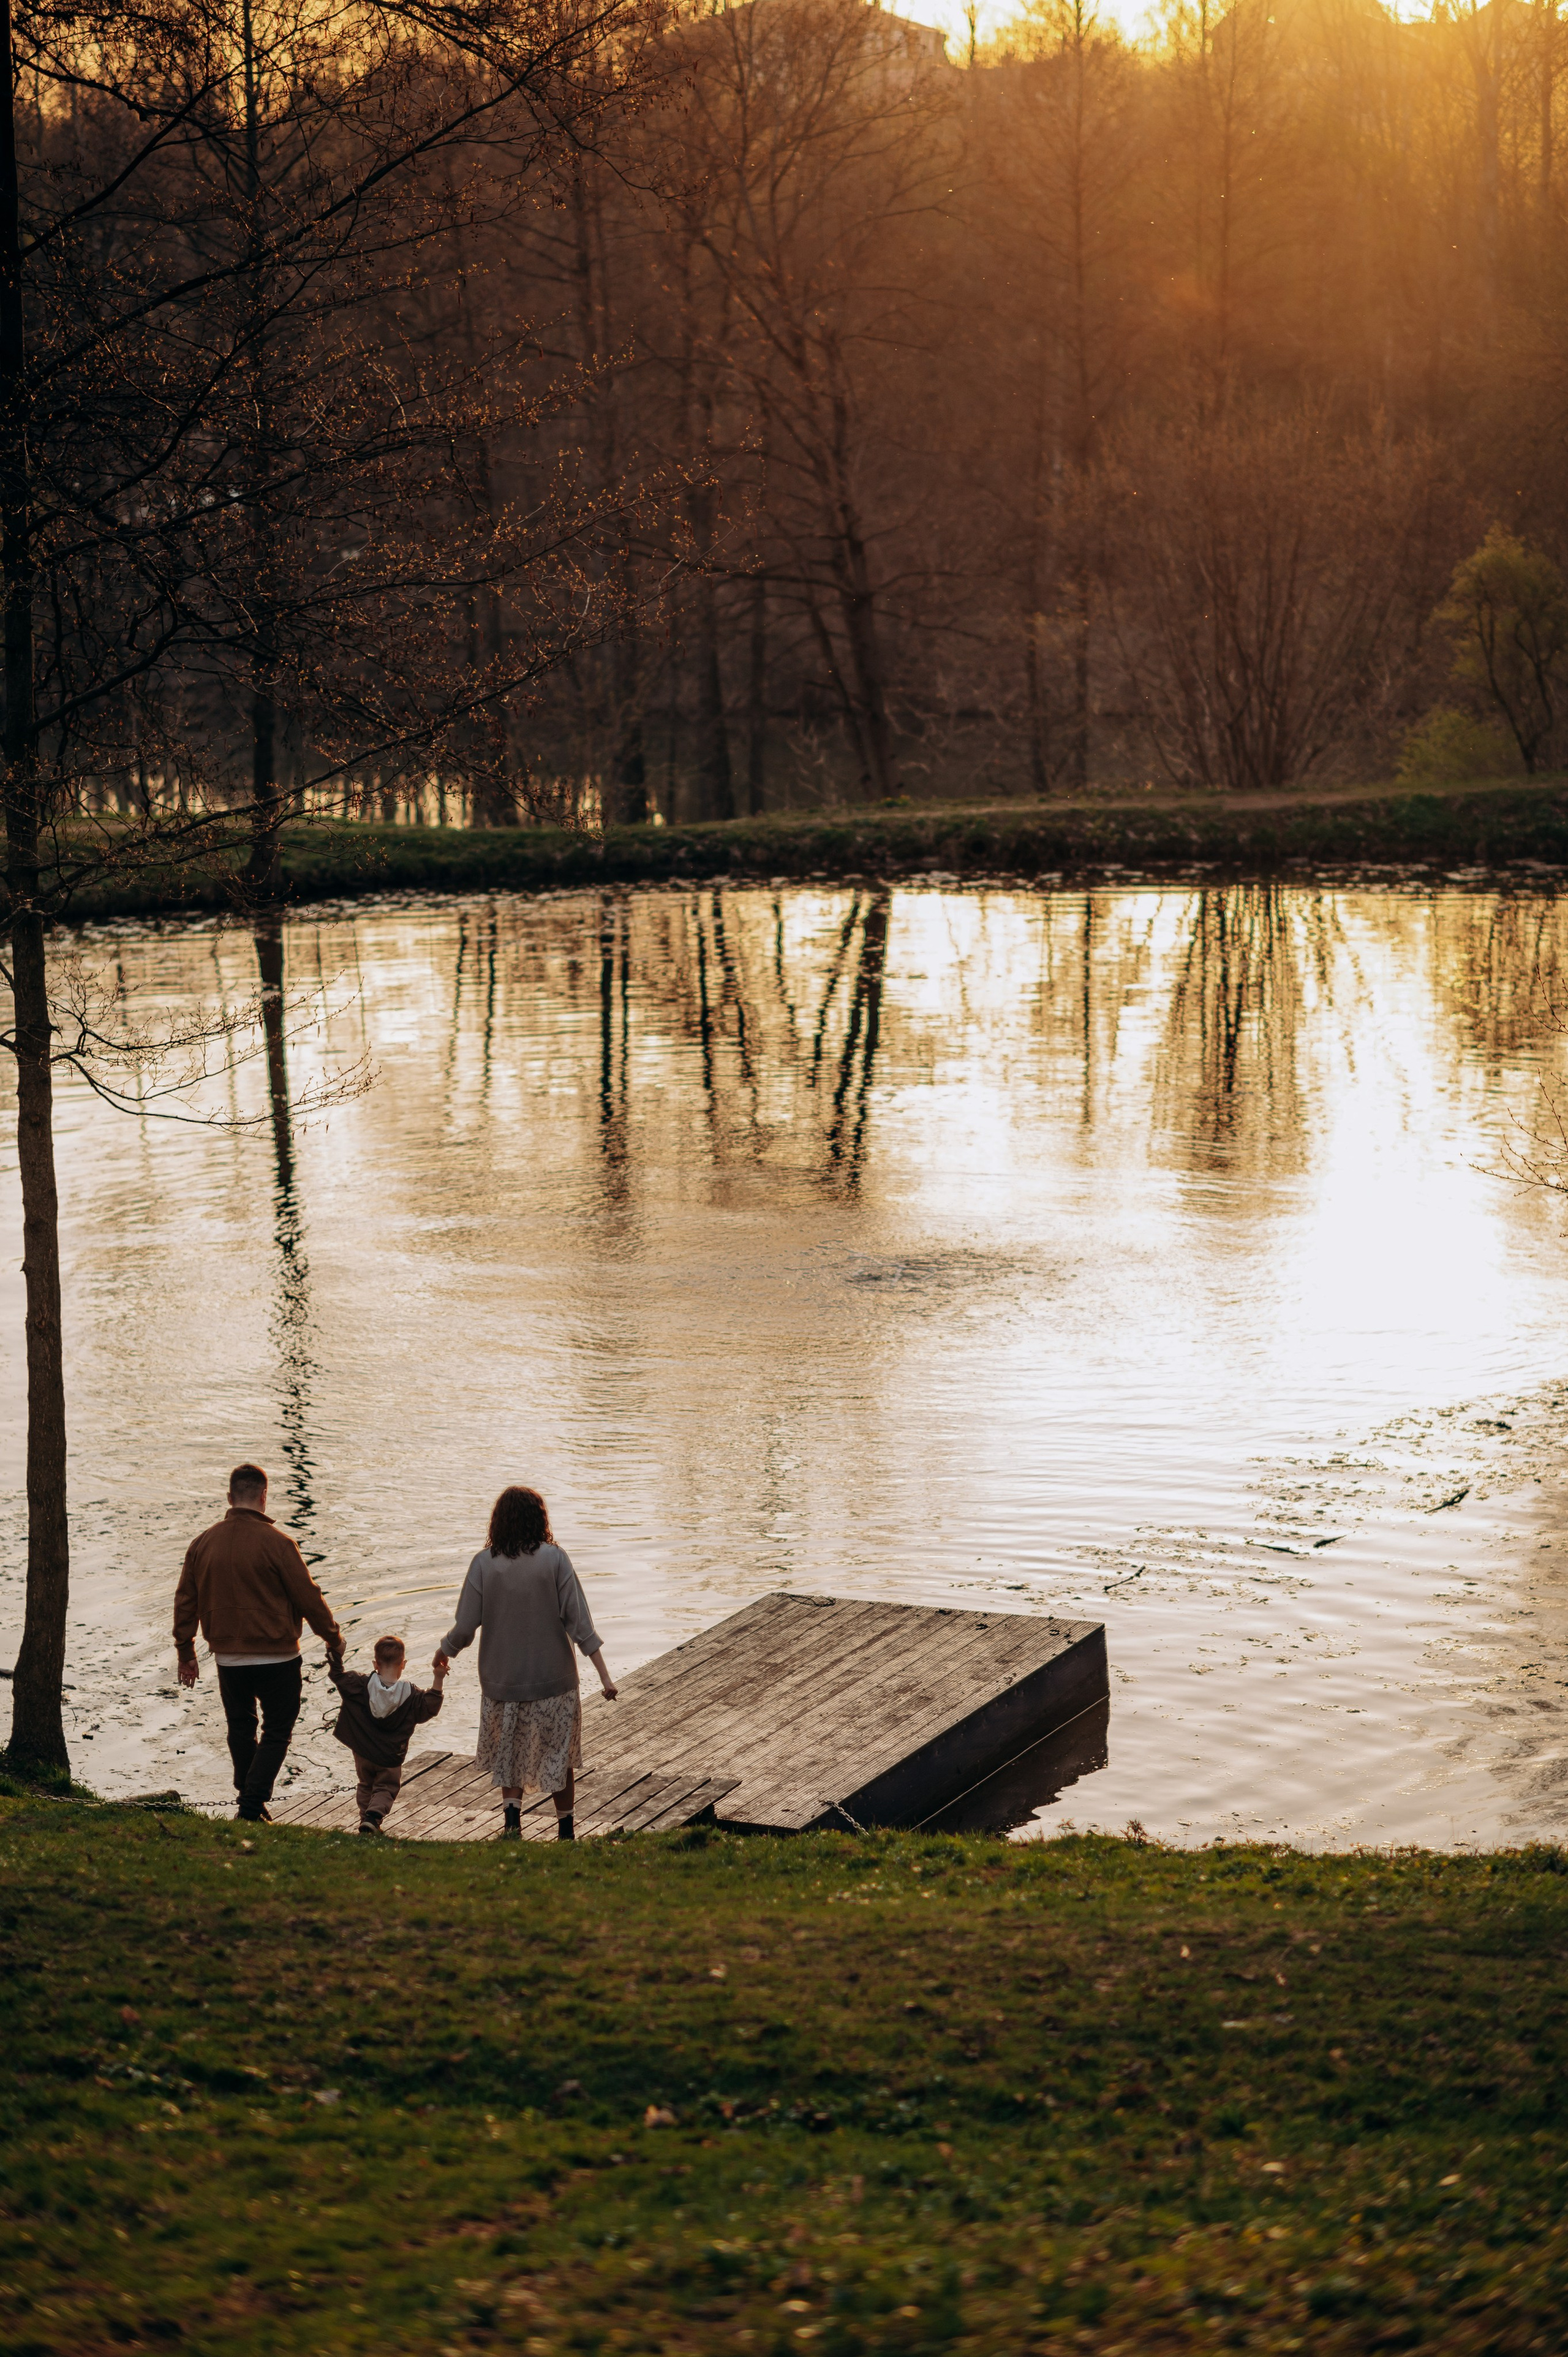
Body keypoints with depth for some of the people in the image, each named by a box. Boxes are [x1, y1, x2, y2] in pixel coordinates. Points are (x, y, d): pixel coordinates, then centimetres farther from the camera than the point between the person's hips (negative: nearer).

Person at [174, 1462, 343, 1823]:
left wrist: (186, 1653, 20)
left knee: (240, 1728, 21)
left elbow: (185, 1603, 9)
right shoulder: (277, 1543, -14)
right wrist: (334, 1637, 6)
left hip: (227, 1657, 5)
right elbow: (309, 1598, -10)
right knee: (276, 1732, 6)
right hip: (276, 1656, -4)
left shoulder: (203, 1544, 1)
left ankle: (249, 1801, 29)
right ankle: (252, 1808, -5)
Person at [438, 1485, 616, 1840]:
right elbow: (578, 1621, -12)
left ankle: (512, 1818, 0)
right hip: (553, 1678, -1)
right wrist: (604, 1675, -9)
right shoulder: (555, 1559, -10)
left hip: (502, 1681, 1)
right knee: (559, 1756, 16)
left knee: (509, 1756, 19)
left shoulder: (484, 1563, -8)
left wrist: (443, 1652, 15)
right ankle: (566, 1830, 22)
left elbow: (465, 1627, -7)